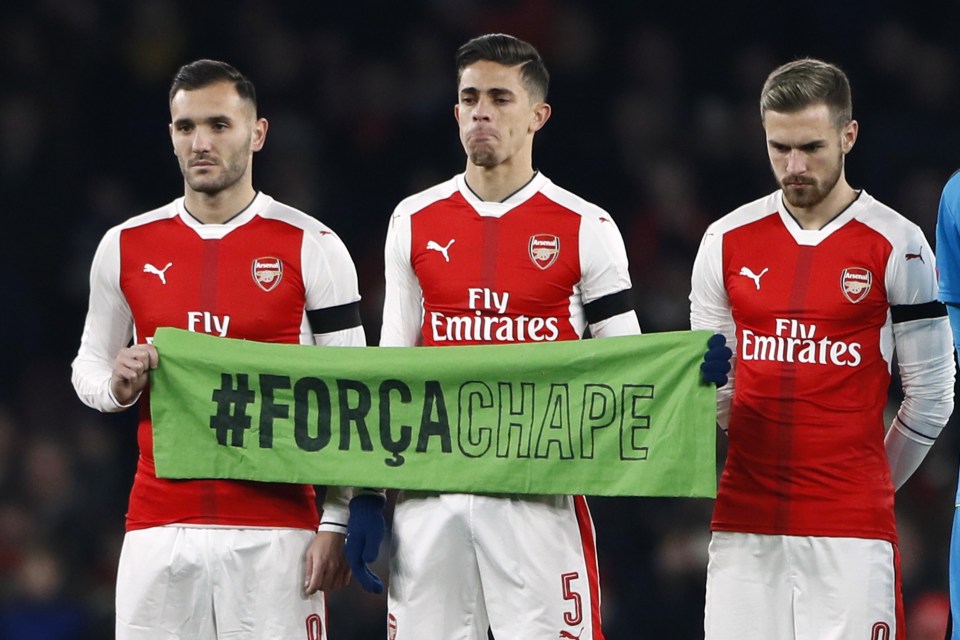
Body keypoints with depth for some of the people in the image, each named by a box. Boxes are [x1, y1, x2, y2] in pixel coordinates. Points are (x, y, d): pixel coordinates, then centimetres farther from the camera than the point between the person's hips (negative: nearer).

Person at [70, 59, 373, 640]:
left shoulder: (311, 247, 1)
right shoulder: (127, 247, 9)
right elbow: (90, 367, 21)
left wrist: (336, 524, -6)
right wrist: (117, 386, -4)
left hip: (274, 535, -3)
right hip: (159, 533, 3)